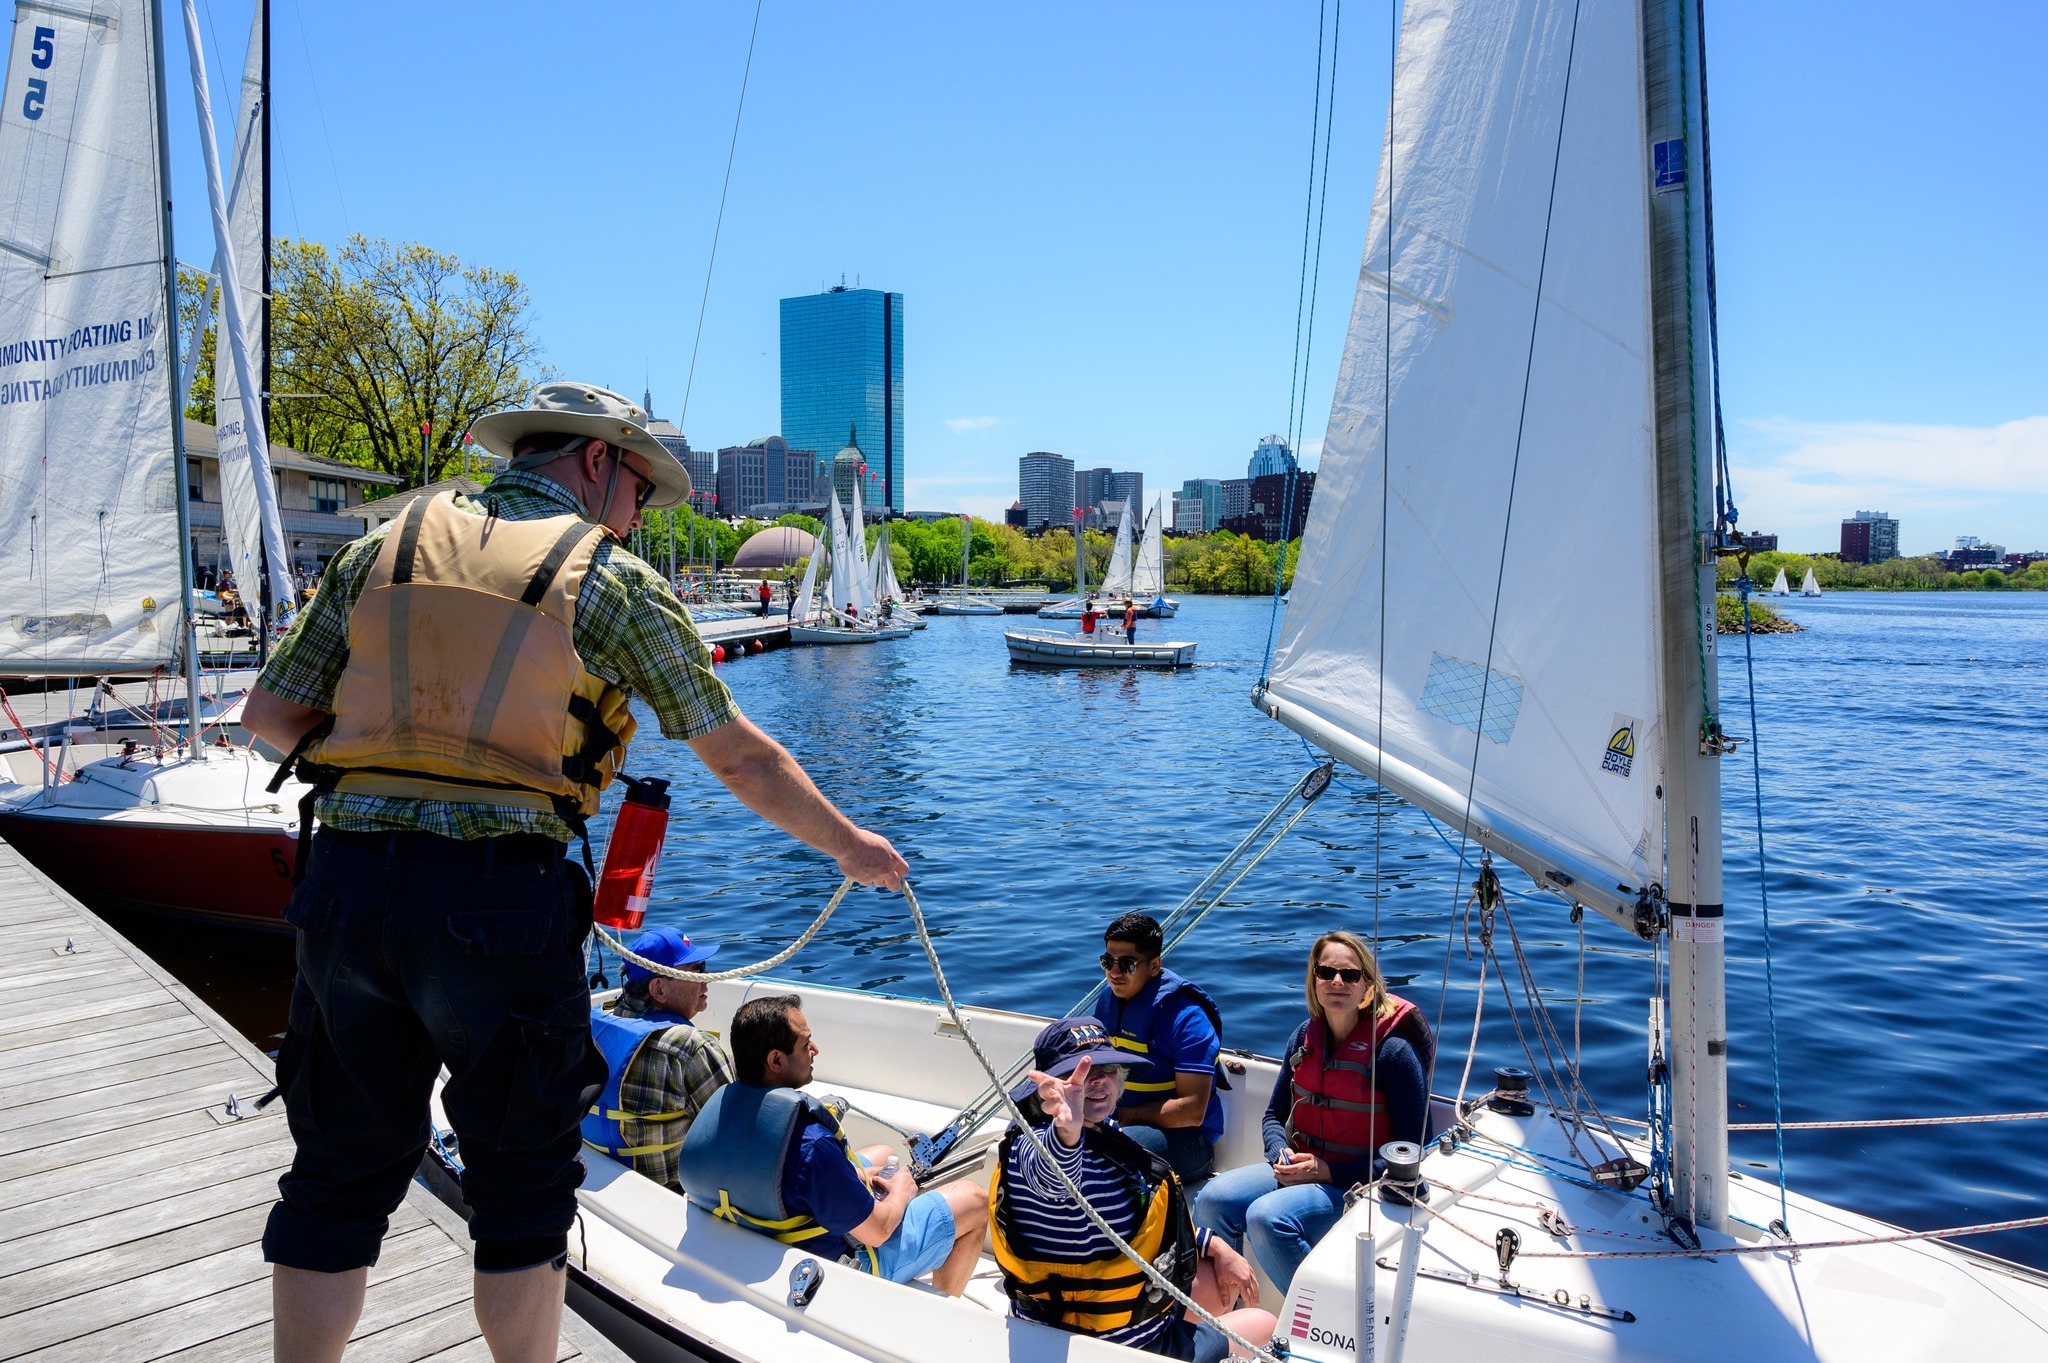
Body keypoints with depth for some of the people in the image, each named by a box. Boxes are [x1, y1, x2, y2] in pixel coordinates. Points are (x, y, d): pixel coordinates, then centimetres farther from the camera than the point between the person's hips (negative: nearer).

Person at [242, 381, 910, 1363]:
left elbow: (269, 714, 11)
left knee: (341, 1172, 19)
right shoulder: (614, 579, 3)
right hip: (499, 895, -4)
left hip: (346, 876, 4)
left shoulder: (382, 549, 13)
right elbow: (741, 757, 5)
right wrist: (849, 846, 17)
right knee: (522, 1184, 13)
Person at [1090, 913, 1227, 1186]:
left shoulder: (1185, 1016, -16)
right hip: (1120, 1124, 7)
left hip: (1183, 1139, -7)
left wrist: (1120, 1115, -21)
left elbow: (1192, 1111, -21)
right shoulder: (1107, 1001, 6)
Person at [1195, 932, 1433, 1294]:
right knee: (1213, 1199, -18)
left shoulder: (1393, 1050, -11)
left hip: (1357, 1183, -6)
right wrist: (1281, 1153, -6)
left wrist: (1330, 1171, -16)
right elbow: (1275, 1114, 17)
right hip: (1298, 1167, 6)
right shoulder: (1304, 1037, 6)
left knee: (1267, 1217, -30)